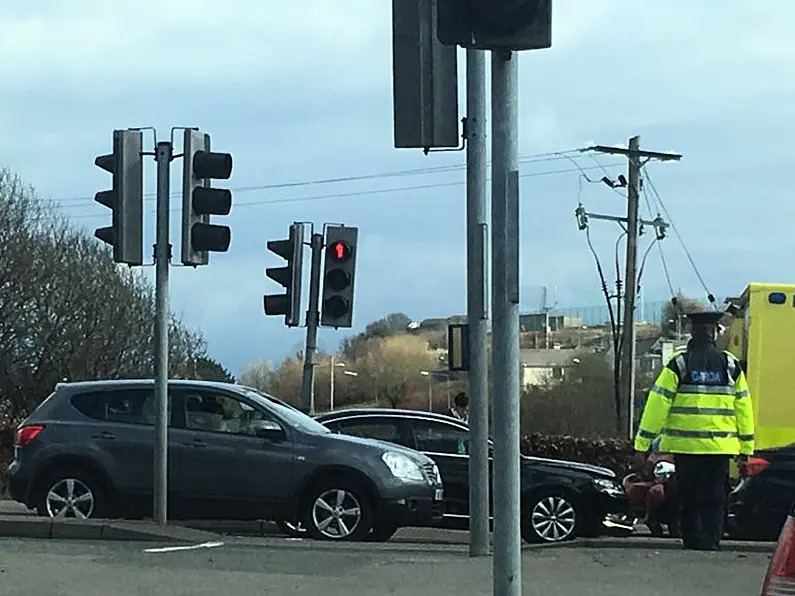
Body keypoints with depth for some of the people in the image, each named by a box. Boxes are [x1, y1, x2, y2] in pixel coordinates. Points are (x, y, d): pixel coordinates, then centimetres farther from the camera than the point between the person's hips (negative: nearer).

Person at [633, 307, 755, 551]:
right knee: (715, 496, 8)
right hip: (720, 445, 2)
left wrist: (642, 443, -2)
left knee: (690, 496, 7)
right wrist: (746, 446, 15)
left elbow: (658, 403, -6)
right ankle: (711, 540, 3)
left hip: (686, 445, -2)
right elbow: (743, 405, 8)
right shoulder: (730, 365, 5)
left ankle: (693, 539, 7)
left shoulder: (679, 364, -3)